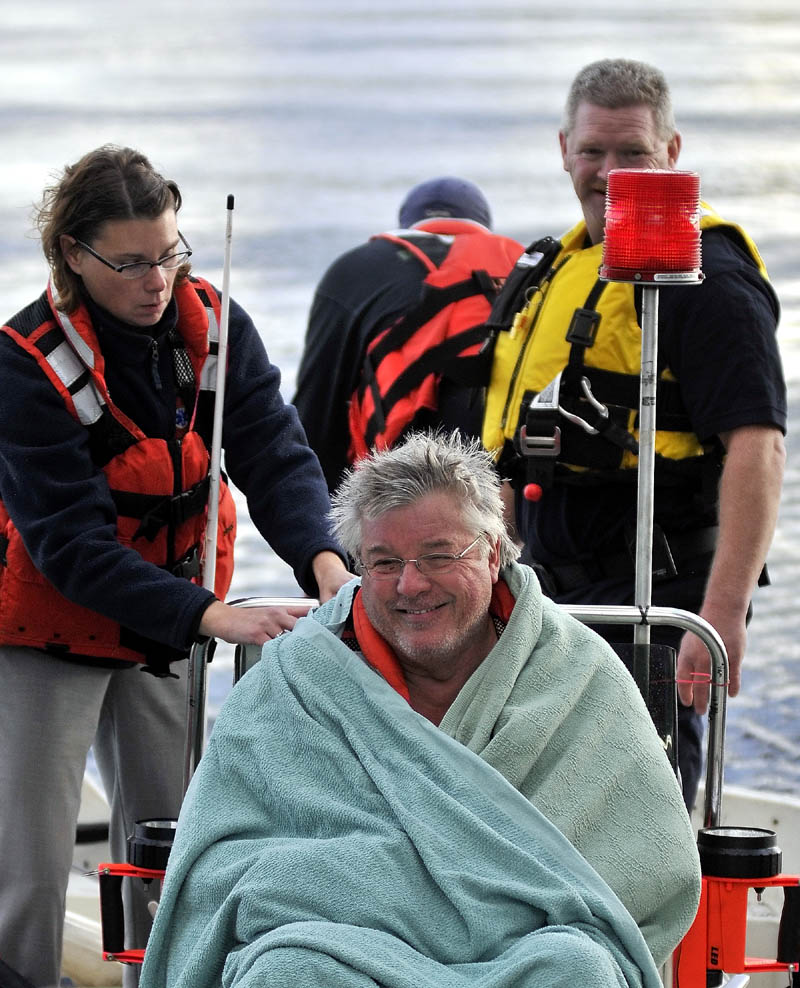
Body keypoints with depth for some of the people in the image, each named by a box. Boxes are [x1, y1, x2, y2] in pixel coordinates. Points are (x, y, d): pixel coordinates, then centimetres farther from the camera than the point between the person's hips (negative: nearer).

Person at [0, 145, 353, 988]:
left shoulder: (212, 324, -7)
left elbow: (275, 454, -14)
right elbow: (70, 540, -25)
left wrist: (323, 560, -35)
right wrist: (211, 616, -34)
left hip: (163, 632, 5)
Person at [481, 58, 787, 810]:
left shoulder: (704, 276, -14)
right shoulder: (572, 262, 15)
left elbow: (756, 449, -24)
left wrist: (725, 612, -32)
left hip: (653, 594, -9)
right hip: (561, 591, 9)